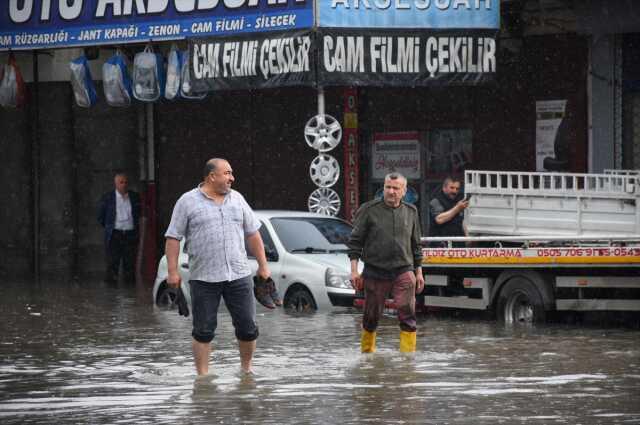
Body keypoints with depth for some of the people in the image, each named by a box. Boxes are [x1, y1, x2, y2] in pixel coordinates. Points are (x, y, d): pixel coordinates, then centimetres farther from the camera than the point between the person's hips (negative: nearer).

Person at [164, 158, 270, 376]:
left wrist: (263, 265, 14)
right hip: (203, 278, -3)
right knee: (203, 330, -1)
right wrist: (173, 271, -8)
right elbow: (173, 238, -1)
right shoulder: (188, 202, 0)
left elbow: (252, 234, 17)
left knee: (247, 326, 3)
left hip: (239, 276, 3)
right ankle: (202, 376, 6)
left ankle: (246, 368, 22)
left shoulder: (237, 199, 12)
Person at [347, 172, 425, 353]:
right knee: (372, 316, 7)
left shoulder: (411, 212, 10)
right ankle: (367, 351, 26)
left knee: (407, 315, -12)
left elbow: (416, 245, 19)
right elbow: (355, 241, 1)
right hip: (375, 272, -1)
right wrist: (354, 270, -6)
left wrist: (419, 272, 16)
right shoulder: (369, 210, 0)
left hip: (403, 272, 1)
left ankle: (408, 354, -10)